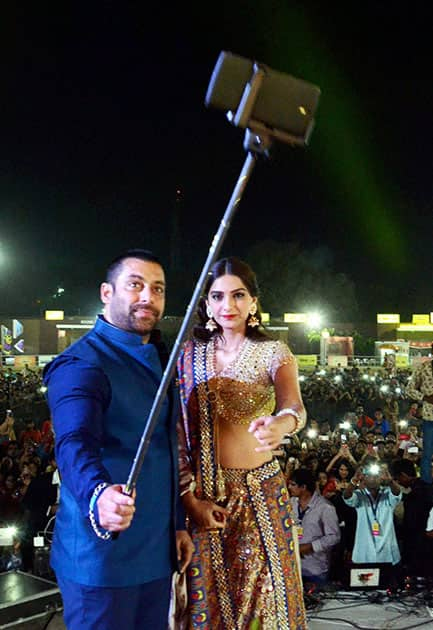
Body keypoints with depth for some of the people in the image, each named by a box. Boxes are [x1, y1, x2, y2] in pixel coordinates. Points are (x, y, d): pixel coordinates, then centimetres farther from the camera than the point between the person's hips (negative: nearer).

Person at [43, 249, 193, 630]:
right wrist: (99, 494, -50)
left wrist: (178, 524, 14)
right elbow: (75, 444, -31)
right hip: (102, 554, -8)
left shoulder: (157, 360, 11)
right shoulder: (81, 364, -15)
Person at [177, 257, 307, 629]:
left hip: (261, 492, -1)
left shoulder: (274, 353, -3)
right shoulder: (188, 354, -1)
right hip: (202, 492, 1)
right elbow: (178, 432, -3)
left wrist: (282, 423, -45)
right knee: (207, 600, 12)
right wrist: (190, 497, -10)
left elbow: (295, 407, -22)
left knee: (265, 593, 11)